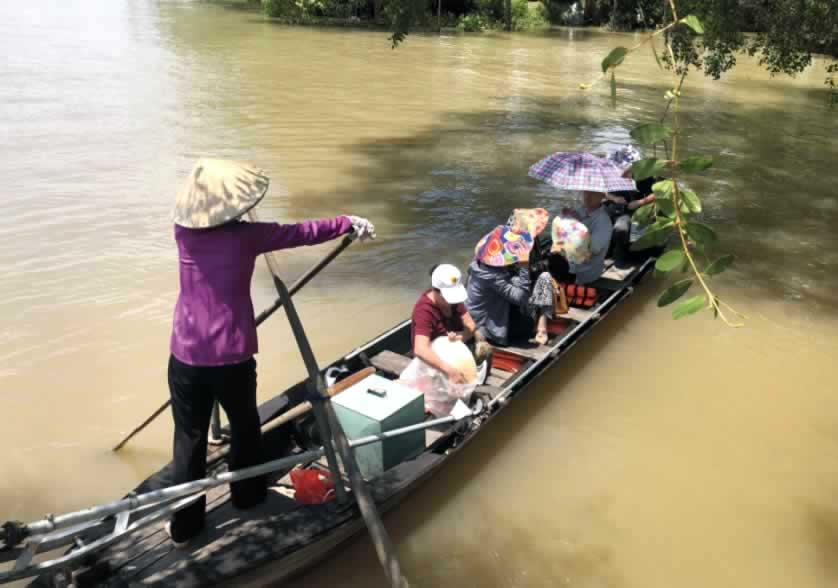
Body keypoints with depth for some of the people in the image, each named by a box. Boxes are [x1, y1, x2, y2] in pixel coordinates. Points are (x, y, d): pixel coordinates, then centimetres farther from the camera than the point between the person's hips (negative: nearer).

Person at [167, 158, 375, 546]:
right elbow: (303, 232, 0)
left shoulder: (183, 231, -2)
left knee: (189, 436, 12)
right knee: (244, 425, 22)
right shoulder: (246, 235, -11)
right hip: (233, 356, -2)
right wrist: (349, 223, 14)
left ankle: (183, 526, 21)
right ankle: (247, 495, 42)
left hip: (187, 356, 2)